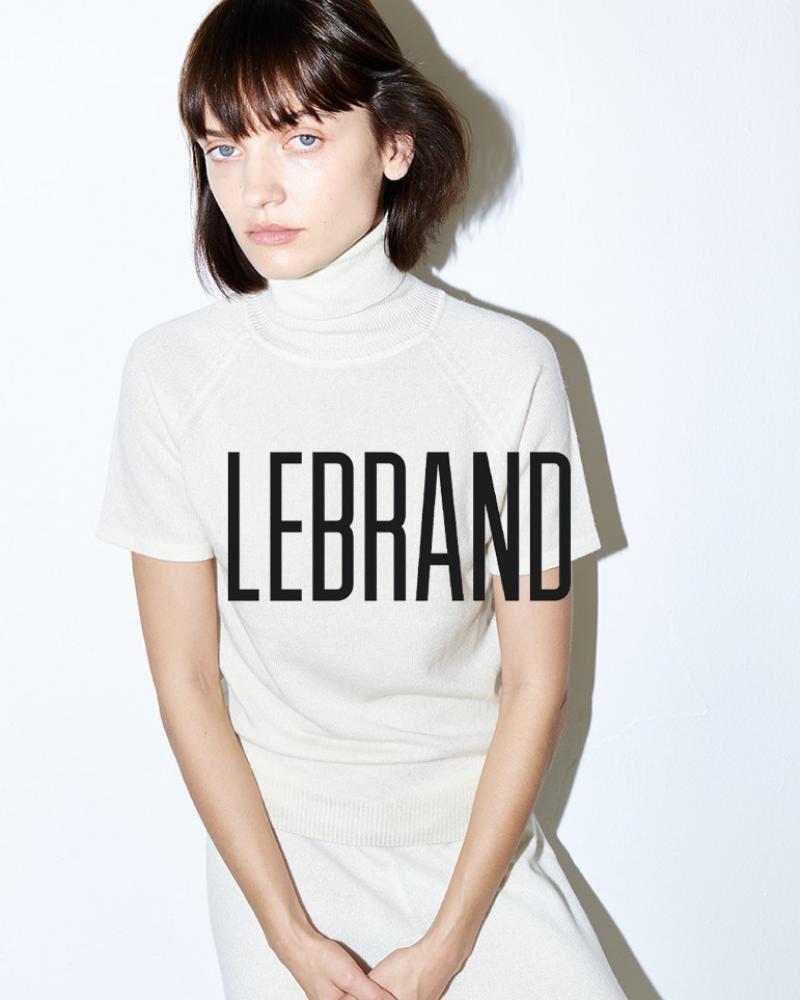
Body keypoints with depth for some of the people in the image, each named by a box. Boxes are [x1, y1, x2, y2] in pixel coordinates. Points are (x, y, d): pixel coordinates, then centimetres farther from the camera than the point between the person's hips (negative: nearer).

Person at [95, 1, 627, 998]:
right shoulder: (171, 373, -9)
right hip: (271, 839, 0)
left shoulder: (509, 367, -10)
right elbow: (186, 680, -5)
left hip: (477, 838, 1)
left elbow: (535, 680, -6)